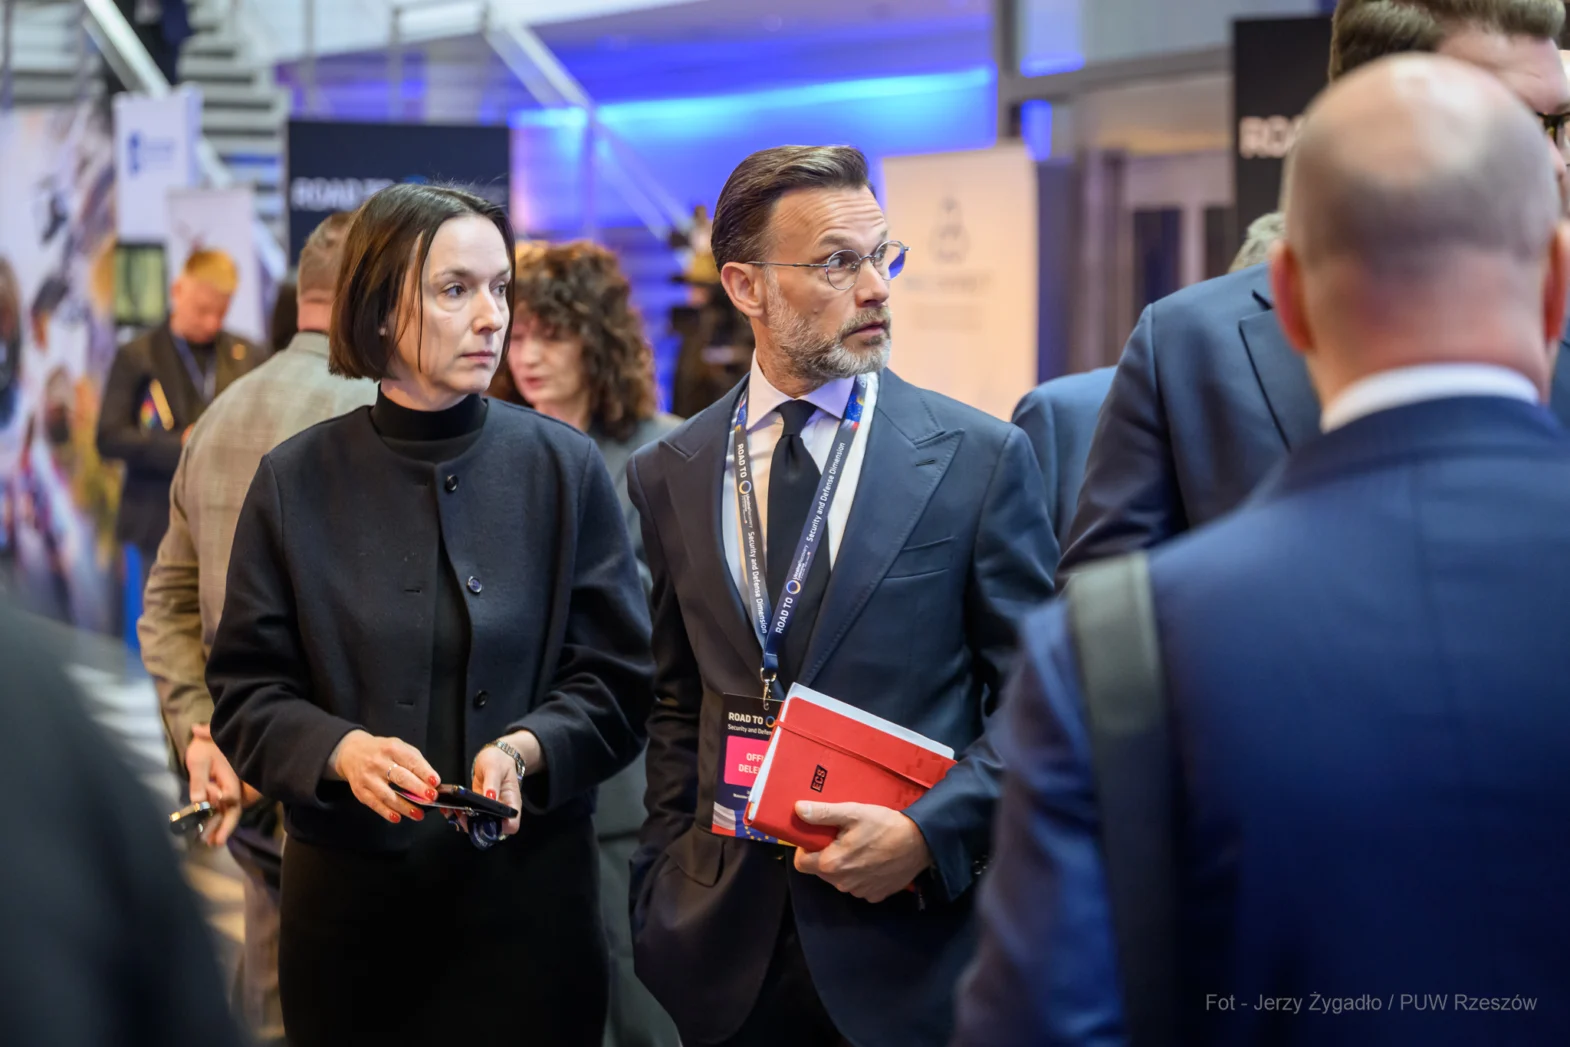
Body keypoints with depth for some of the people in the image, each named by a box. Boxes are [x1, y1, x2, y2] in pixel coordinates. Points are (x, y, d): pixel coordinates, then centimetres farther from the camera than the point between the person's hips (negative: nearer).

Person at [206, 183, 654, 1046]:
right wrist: (343, 750, -19)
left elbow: (618, 681, -1)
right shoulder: (298, 481, -1)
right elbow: (245, 693, 0)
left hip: (527, 887, 0)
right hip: (351, 899, 0)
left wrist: (526, 750, -20)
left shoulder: (563, 468, -1)